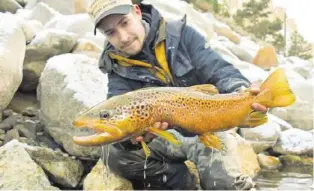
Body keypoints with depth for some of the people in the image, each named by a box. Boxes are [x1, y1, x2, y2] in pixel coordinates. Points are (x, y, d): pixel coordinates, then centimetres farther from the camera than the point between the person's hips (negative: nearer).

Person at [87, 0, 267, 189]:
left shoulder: (180, 34, -9)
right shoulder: (117, 68, -10)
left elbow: (219, 70, -17)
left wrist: (242, 93, -39)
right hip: (166, 139, -1)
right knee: (118, 155, -26)